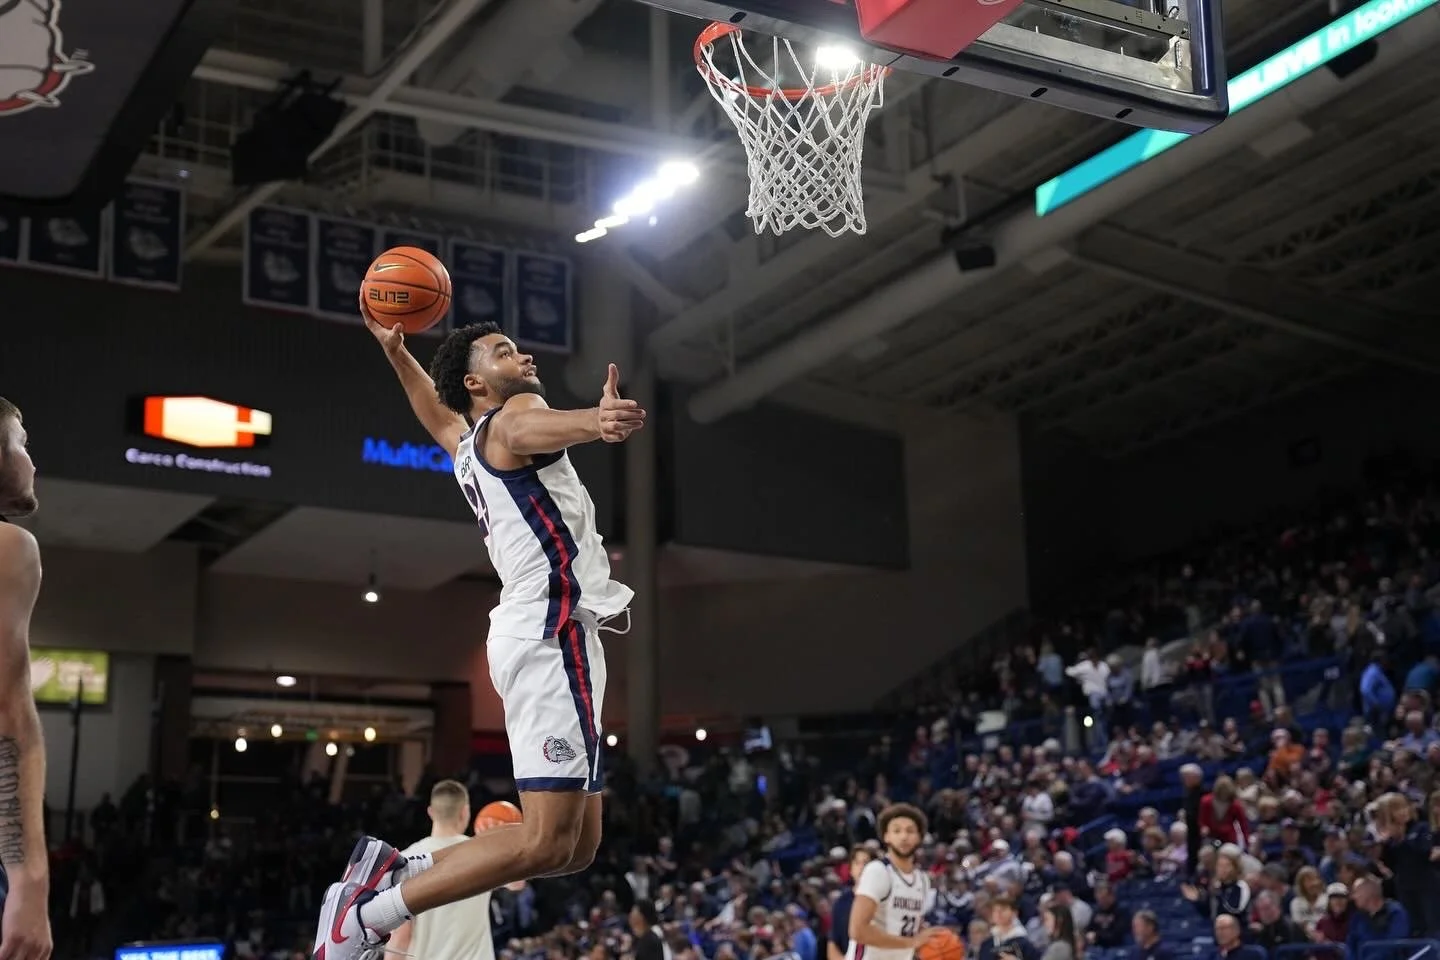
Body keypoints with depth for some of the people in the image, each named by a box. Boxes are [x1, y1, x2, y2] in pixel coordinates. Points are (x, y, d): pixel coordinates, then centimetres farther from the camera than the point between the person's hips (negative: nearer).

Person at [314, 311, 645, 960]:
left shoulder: (468, 445, 24)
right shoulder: (512, 412, -2)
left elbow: (437, 418, 47)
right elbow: (523, 430, -29)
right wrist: (593, 421, -50)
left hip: (547, 635, 10)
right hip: (553, 632, -10)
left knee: (577, 845, 7)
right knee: (546, 840, -15)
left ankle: (396, 871, 8)